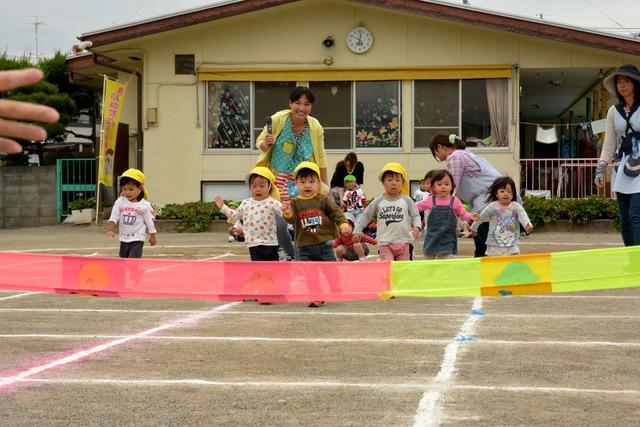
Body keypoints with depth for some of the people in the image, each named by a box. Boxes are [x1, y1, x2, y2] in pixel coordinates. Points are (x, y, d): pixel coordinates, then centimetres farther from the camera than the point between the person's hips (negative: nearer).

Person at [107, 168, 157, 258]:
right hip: (124, 239, 5)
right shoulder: (120, 202, -2)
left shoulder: (145, 205, -9)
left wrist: (153, 236, 3)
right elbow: (114, 218, -3)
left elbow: (149, 221, -2)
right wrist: (111, 230, -12)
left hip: (137, 239, -5)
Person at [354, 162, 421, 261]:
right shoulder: (379, 201, 3)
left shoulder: (406, 200, 2)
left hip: (403, 242, 1)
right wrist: (357, 230, 3)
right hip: (385, 243, -1)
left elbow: (415, 216, 2)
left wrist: (417, 227, -18)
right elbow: (365, 216, 10)